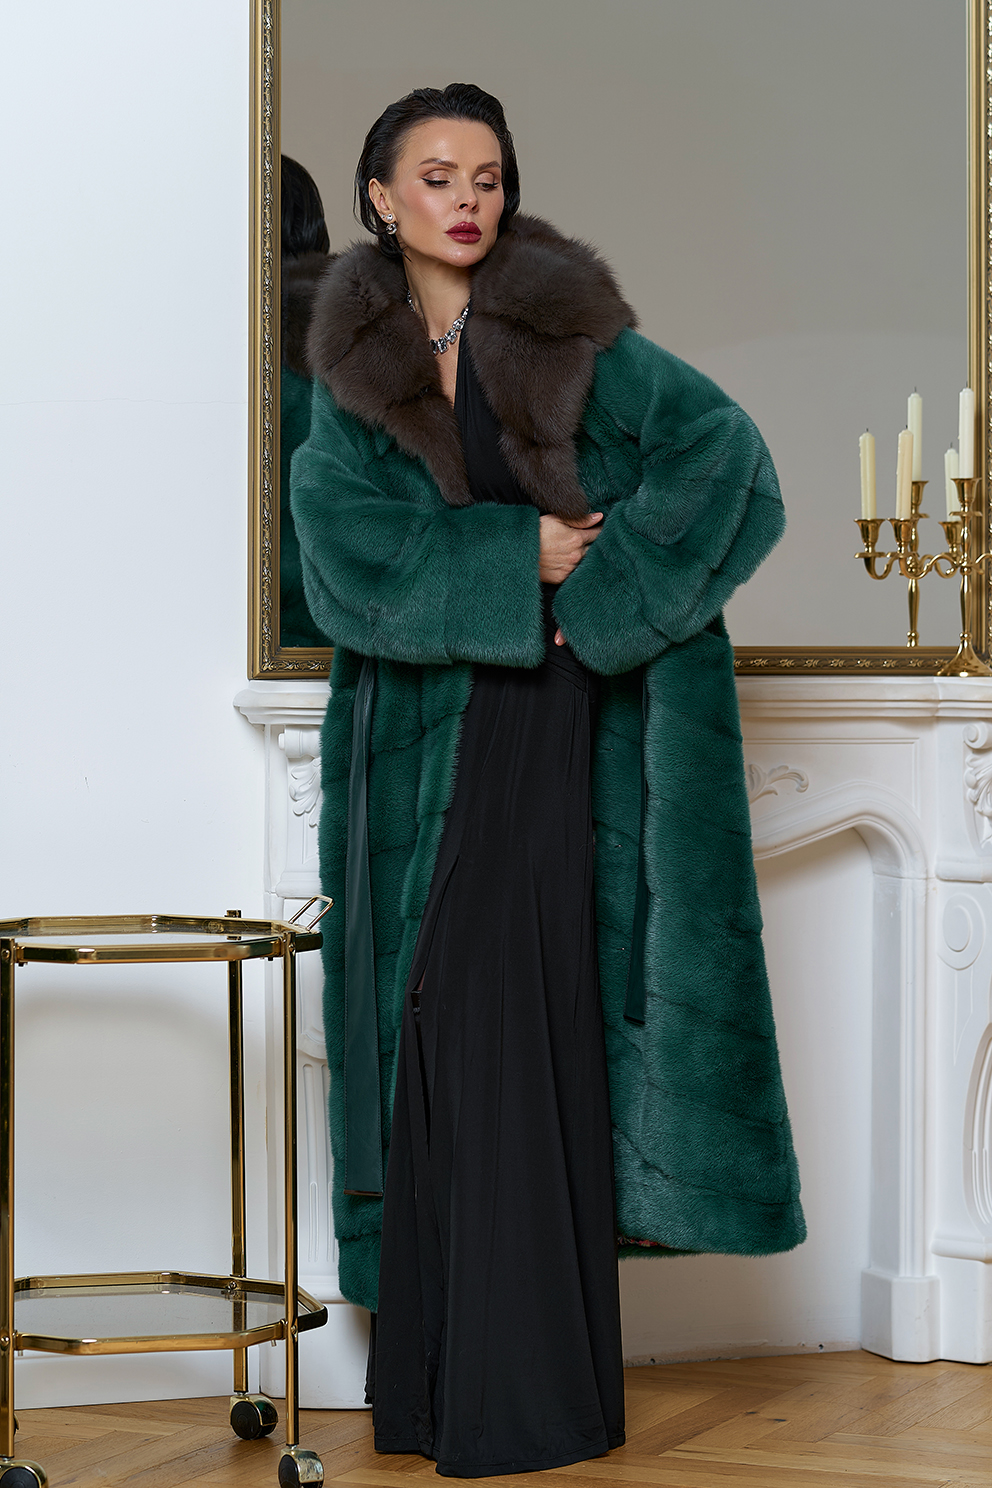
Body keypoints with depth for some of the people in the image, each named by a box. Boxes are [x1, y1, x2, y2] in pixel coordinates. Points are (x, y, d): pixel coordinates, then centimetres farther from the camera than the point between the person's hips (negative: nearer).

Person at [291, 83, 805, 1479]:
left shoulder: (572, 331, 1)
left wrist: (597, 593, -15)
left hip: (539, 734, -3)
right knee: (428, 1034, 4)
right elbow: (343, 541, -6)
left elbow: (725, 457, -9)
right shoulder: (349, 368, 8)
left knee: (515, 1036, -7)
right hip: (411, 735, 3)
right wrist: (518, 556, -14)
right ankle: (434, 1373, 11)